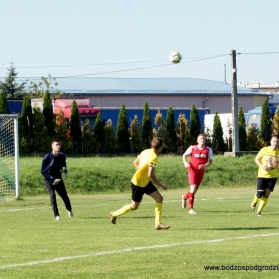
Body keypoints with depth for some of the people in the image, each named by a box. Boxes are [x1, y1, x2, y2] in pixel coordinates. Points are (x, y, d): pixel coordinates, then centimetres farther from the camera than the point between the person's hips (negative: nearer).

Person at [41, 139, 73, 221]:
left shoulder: (62, 156, -5)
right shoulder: (47, 157, -19)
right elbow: (43, 171, -15)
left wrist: (64, 168, -8)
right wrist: (51, 179, -24)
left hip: (58, 179, 4)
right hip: (48, 179, -4)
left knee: (64, 195, 8)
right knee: (52, 195, -24)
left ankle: (69, 210, 39)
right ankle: (56, 215, -20)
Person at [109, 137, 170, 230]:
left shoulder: (145, 152, 0)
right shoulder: (153, 157, -26)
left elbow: (135, 162, 14)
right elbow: (150, 175, -30)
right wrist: (161, 185, -20)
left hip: (145, 182, 9)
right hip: (138, 183, -9)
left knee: (159, 198, -1)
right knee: (134, 206, 8)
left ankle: (158, 224, 0)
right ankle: (114, 214, 30)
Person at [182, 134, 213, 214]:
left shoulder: (208, 150, -3)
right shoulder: (192, 148, -6)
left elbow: (210, 161, 3)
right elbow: (184, 155, 8)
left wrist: (204, 166, -18)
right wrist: (185, 163, -12)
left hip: (201, 171, 4)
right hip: (192, 170, -4)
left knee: (195, 190, 12)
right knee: (193, 188, -16)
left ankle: (185, 197, 45)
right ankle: (191, 208, -10)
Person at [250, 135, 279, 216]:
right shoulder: (264, 150, -6)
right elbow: (256, 159, 3)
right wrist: (261, 166, -15)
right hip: (262, 175, -1)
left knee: (266, 194, -4)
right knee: (260, 194, -7)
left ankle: (259, 211, 10)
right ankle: (255, 201, 29)